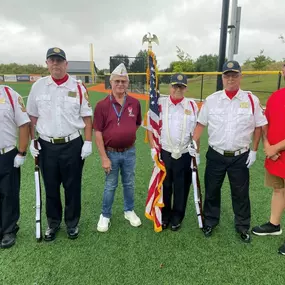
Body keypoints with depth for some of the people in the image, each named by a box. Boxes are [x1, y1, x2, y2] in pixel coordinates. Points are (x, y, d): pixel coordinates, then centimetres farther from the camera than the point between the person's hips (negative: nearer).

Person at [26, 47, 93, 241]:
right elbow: (32, 116, 9)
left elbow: (87, 117, 0)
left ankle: (72, 223, 29)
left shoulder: (78, 87, -1)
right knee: (50, 187, 13)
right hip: (46, 146, 2)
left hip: (72, 145, -1)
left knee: (73, 187, 9)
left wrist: (88, 142, -6)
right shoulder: (38, 86, 4)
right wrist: (32, 141, 2)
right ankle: (53, 223, 33)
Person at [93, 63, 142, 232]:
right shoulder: (102, 105, -12)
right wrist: (104, 158, -14)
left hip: (130, 152, 3)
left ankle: (129, 211, 38)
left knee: (129, 184, 17)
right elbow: (98, 133, -12)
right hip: (111, 153, -2)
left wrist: (128, 135, 7)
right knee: (110, 186, 12)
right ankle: (105, 215, 31)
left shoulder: (135, 103, -4)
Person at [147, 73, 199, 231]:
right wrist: (153, 148, -5)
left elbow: (196, 132, 6)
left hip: (185, 155, 1)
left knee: (181, 187, 11)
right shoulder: (160, 103, -1)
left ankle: (177, 217, 30)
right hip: (164, 153, 0)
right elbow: (150, 127, 2)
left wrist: (197, 153, 4)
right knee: (164, 186, 11)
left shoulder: (192, 105, 2)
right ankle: (164, 215, 30)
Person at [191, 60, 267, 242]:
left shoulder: (251, 100, -3)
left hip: (241, 157, -1)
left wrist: (254, 151, 0)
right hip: (215, 155, 1)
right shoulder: (211, 99, -1)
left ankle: (243, 226, 33)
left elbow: (259, 126, 3)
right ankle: (210, 221, 34)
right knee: (211, 190, 13)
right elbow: (201, 124, 4)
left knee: (241, 193, 12)